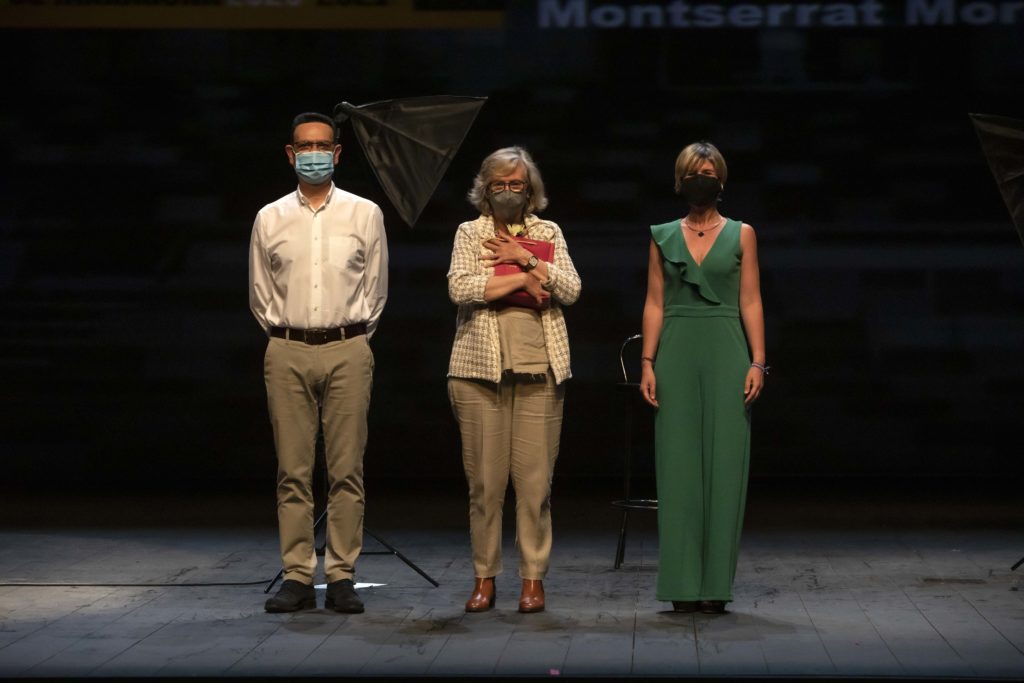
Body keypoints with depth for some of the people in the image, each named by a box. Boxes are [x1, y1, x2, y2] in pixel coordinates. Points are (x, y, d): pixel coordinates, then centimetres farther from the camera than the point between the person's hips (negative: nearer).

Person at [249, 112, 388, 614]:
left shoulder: (365, 214, 7)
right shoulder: (270, 219, 9)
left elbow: (376, 288, 11)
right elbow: (259, 293, 15)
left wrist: (353, 334, 8)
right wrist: (283, 331, 10)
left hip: (348, 350, -1)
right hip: (287, 353, 1)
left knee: (346, 471, -2)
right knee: (292, 471, 0)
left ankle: (341, 577, 2)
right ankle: (296, 577, 4)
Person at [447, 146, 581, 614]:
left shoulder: (549, 233, 15)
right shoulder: (470, 233, 10)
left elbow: (571, 290, 1)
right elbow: (460, 287, -7)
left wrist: (524, 258, -6)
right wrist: (523, 278, -8)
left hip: (538, 370, 1)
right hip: (480, 369, -1)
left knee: (535, 479, -1)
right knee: (484, 479, -1)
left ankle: (533, 578, 5)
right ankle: (484, 577, 8)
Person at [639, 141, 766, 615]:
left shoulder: (741, 235, 7)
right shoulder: (663, 237, 10)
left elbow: (751, 302, 3)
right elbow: (654, 304, 8)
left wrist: (758, 362, -6)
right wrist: (647, 362, -1)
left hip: (726, 353, -1)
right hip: (677, 353, 1)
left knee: (724, 462, -3)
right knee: (678, 462, -1)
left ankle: (716, 583, 1)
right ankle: (683, 583, 3)